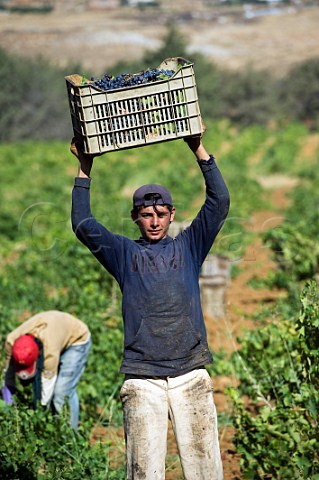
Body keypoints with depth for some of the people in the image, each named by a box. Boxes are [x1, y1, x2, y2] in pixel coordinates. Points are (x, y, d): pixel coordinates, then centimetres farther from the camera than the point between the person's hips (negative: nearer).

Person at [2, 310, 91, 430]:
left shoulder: (50, 352, -44)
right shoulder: (11, 341, -29)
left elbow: (46, 389, -36)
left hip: (76, 339, -6)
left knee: (63, 392, -17)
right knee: (37, 386, -6)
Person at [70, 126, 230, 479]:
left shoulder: (188, 247, 14)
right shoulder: (125, 253, 14)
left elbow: (219, 202, 6)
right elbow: (83, 225, 3)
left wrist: (199, 150, 2)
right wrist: (84, 170, 2)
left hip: (191, 375, 1)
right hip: (142, 380, -1)